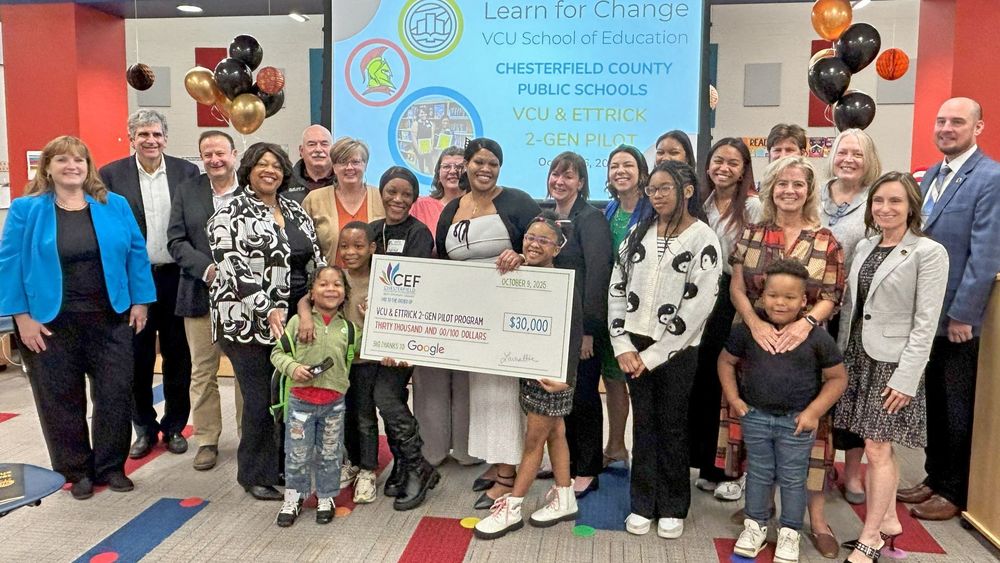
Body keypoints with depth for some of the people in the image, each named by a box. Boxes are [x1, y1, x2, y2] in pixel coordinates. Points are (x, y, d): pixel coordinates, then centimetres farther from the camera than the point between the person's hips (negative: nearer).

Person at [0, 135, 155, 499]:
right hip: (50, 324, -1)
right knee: (61, 400, 9)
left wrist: (140, 302, -1)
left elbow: (135, 254, 4)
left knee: (115, 395, 6)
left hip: (110, 320, 1)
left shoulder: (114, 205, 3)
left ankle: (111, 466, 23)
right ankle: (77, 471, 25)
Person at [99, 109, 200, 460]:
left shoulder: (187, 172, 1)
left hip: (176, 277, 1)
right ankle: (145, 428, 25)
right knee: (138, 356, 9)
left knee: (177, 355, 10)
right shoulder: (111, 174, -1)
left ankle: (174, 426, 25)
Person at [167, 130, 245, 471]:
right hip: (201, 296, 2)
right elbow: (176, 242, 1)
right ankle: (206, 440, 24)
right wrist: (207, 269, -14)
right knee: (202, 372, 10)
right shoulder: (187, 192, 7)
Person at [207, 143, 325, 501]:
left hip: (295, 319, 6)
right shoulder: (231, 214, -6)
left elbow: (316, 259, 16)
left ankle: (286, 465, 26)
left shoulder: (295, 211, 13)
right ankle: (257, 475, 18)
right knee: (261, 400, 0)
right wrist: (269, 311, -23)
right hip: (250, 321, -6)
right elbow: (232, 269, -16)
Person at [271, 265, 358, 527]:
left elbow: (353, 359, 13)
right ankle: (293, 498, 28)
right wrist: (293, 367, -17)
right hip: (301, 400, -2)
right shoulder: (298, 321, -6)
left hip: (334, 403, 2)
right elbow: (278, 352, 0)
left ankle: (326, 498, 32)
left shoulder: (348, 328, 1)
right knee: (297, 454, 9)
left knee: (329, 454, 14)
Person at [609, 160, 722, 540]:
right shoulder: (638, 233, 7)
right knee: (643, 424, 10)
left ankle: (673, 508, 23)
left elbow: (697, 307, -13)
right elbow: (617, 289, 6)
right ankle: (643, 504, 23)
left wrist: (653, 356, -12)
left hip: (676, 351, -4)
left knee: (672, 427, 7)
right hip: (634, 346, 4)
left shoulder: (704, 239, -7)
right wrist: (623, 346, -4)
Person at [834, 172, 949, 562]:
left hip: (894, 361, -6)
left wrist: (906, 378, -16)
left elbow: (926, 322, -12)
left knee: (877, 449, -3)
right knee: (878, 448, 14)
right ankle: (889, 521, 30)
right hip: (859, 356, 6)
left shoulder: (929, 252, -9)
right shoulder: (864, 246, 9)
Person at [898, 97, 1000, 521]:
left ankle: (954, 493, 22)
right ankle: (934, 478, 31)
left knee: (958, 407, 7)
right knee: (933, 400, 17)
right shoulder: (930, 176, 11)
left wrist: (962, 314, -17)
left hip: (957, 316, -7)